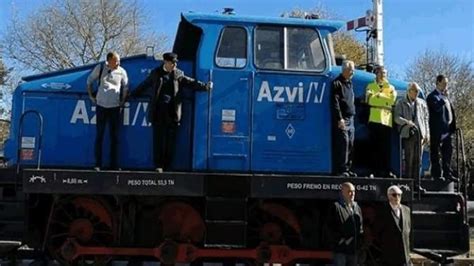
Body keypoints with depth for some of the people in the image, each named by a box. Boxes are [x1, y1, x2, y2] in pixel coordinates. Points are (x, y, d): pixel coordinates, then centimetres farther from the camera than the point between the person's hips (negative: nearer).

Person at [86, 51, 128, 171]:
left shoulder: (122, 71, 0)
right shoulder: (100, 68, -1)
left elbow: (125, 87, 15)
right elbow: (89, 81, 12)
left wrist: (123, 100, 9)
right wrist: (91, 96, 9)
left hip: (115, 107, 1)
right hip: (101, 106, -1)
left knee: (114, 137, 5)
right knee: (99, 135, 3)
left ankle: (114, 165, 12)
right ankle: (97, 164, 9)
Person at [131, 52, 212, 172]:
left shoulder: (178, 74, 10)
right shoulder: (156, 73, 8)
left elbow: (191, 83, 6)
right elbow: (144, 85, 18)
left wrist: (206, 86, -5)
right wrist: (132, 95, 23)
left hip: (172, 112, 1)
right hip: (158, 111, -1)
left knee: (170, 140, 3)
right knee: (158, 139, 0)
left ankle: (167, 166, 11)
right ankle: (158, 166, 7)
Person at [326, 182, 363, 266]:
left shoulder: (357, 208, 15)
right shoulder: (336, 207, -6)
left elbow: (360, 227, 19)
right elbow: (331, 228, -9)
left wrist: (359, 242, 7)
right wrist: (340, 240, -15)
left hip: (353, 249, 7)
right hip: (340, 249, -7)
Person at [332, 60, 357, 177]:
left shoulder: (349, 83, 20)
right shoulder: (337, 83, -7)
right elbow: (335, 102, -14)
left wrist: (352, 116, 18)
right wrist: (339, 118, -20)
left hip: (350, 119, 9)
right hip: (342, 120, -8)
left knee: (350, 144, 8)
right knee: (343, 143, -11)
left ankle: (347, 169, 15)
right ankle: (341, 170, -7)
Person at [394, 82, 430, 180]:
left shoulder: (422, 102, 18)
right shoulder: (401, 103, 8)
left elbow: (426, 119, 18)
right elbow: (396, 118, -2)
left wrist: (427, 134, 10)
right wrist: (406, 122, -20)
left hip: (420, 133, 3)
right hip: (408, 134, -3)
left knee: (418, 159, 1)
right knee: (409, 159, -7)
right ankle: (408, 179, -4)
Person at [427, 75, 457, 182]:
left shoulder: (444, 96, 19)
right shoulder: (432, 96, -7)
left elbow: (450, 110, 22)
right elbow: (437, 108, -24)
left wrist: (452, 126, 14)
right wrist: (445, 97, -15)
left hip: (447, 129, 8)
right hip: (437, 130, -8)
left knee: (447, 151, 9)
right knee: (435, 153, 0)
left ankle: (447, 173, 14)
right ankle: (436, 174, 4)